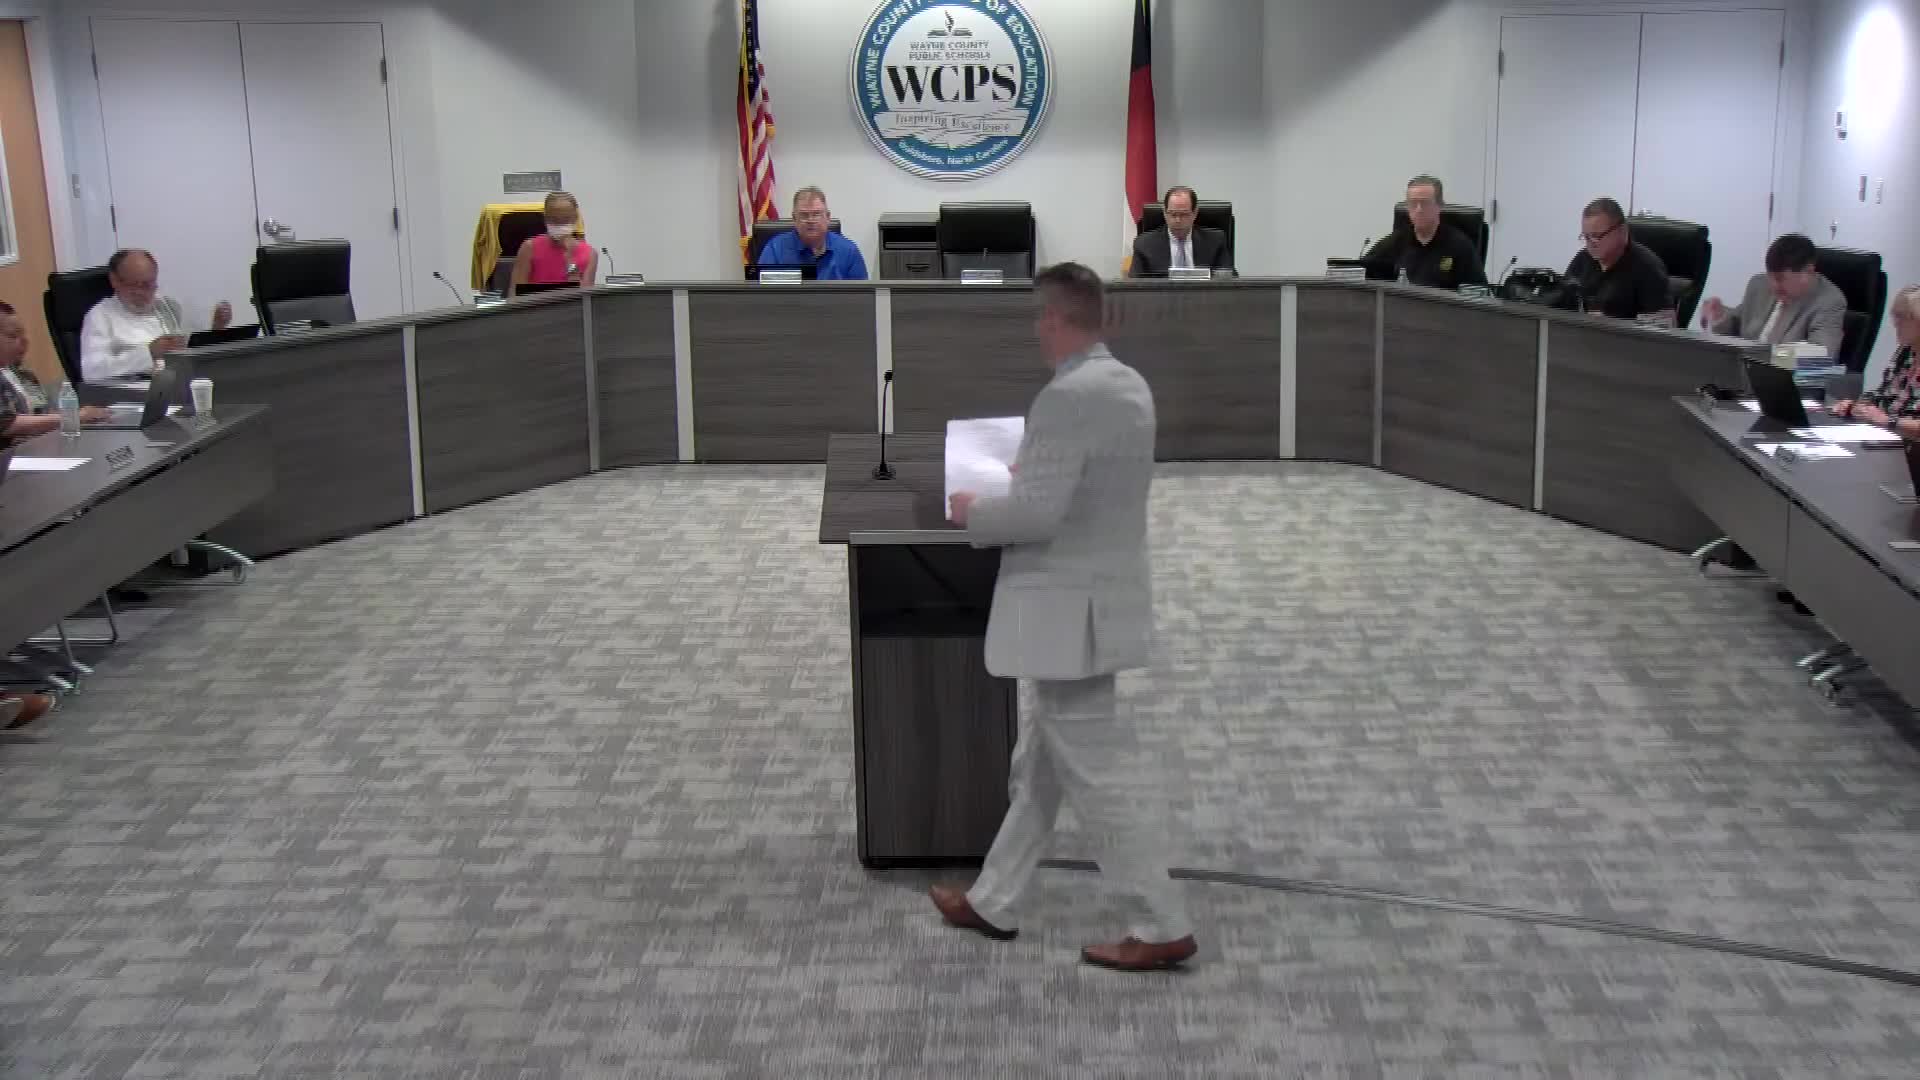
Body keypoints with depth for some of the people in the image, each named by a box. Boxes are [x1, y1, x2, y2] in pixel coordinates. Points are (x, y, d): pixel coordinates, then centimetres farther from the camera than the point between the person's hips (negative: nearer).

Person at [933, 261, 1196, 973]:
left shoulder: (1067, 397, -22)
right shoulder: (1130, 385, 7)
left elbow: (1036, 514, -25)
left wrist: (973, 513, -7)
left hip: (1068, 608, -10)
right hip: (1103, 595, 10)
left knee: (1100, 770, 0)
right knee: (1040, 761, 18)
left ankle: (1165, 929, 7)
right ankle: (994, 902, 31)